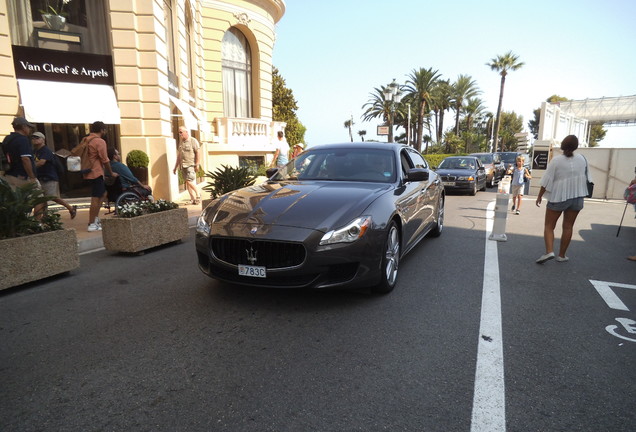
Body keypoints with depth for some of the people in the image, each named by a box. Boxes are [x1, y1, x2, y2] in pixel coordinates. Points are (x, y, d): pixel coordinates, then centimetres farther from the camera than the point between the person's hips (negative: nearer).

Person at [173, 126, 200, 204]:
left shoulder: (193, 141, -3)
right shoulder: (180, 142, 17)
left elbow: (198, 153, -8)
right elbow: (178, 156, 21)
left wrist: (197, 165, -15)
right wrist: (175, 167, 19)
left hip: (191, 165, -7)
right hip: (183, 165, 7)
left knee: (189, 181, -16)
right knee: (187, 182, 5)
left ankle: (198, 195, 1)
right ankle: (193, 198, 11)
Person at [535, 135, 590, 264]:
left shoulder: (556, 160, -13)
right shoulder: (582, 159, 2)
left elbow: (547, 180, -13)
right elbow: (586, 178, 11)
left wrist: (539, 196, -4)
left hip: (558, 197, -4)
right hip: (577, 197, 4)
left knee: (549, 226, 4)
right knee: (568, 226, 10)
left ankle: (549, 251, -14)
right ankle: (562, 255, 15)